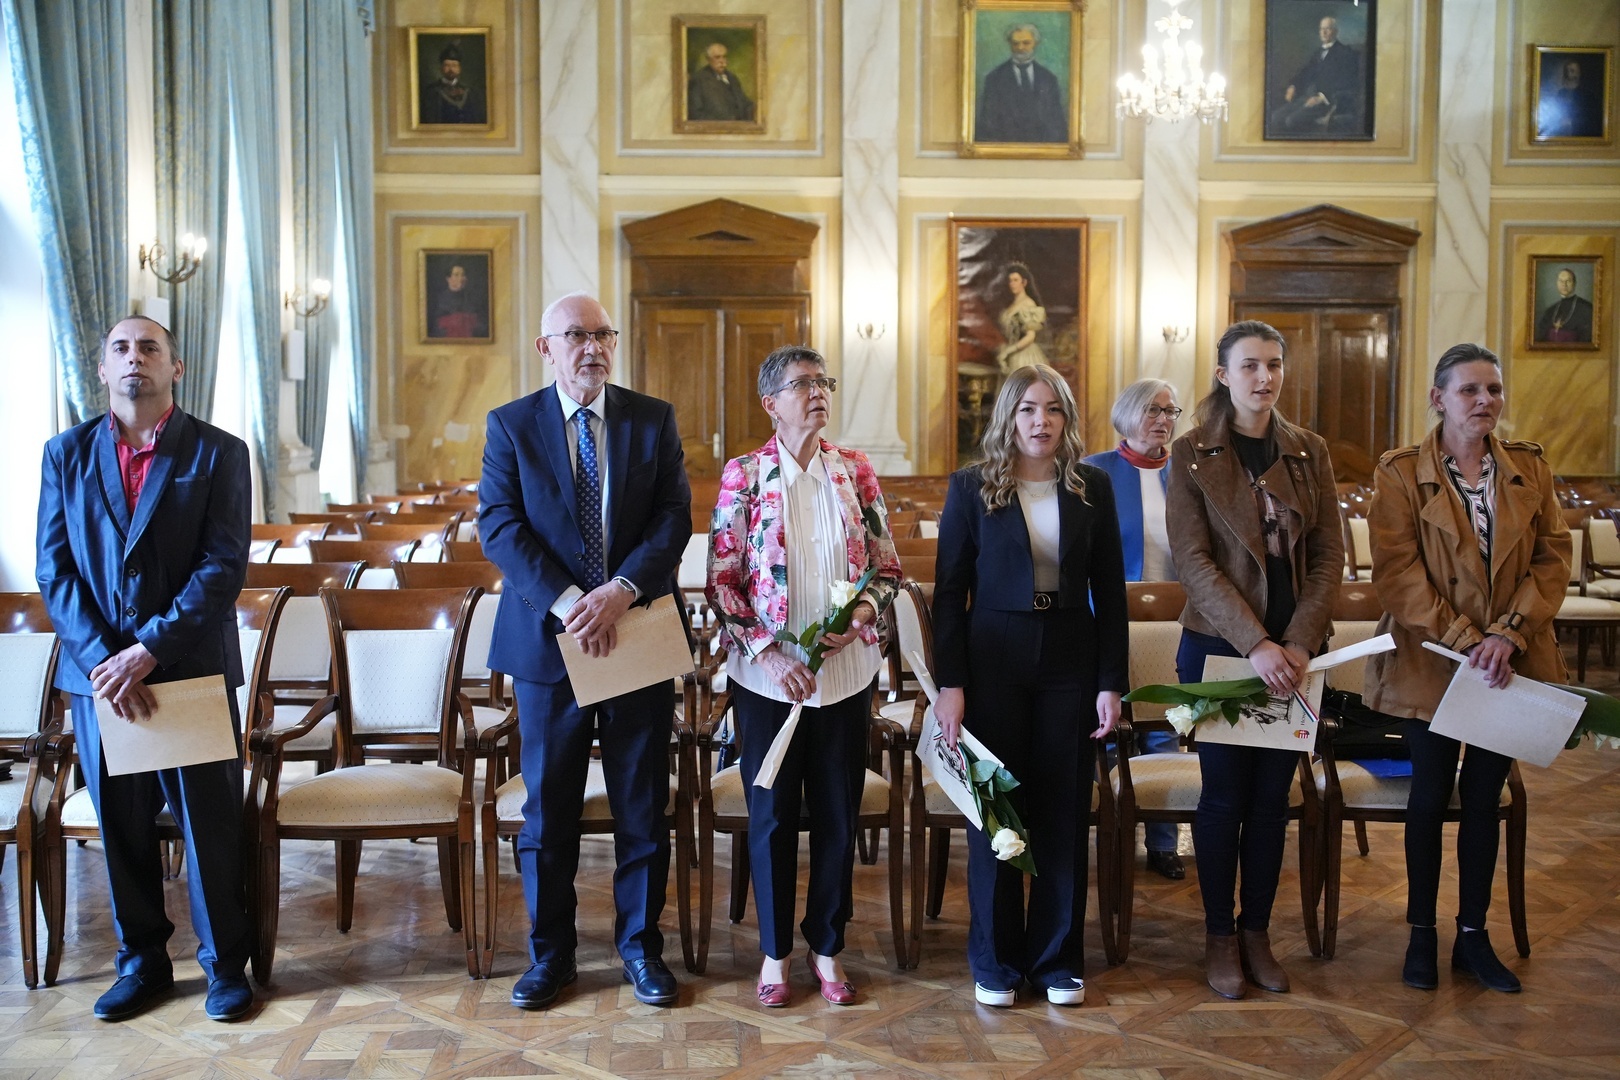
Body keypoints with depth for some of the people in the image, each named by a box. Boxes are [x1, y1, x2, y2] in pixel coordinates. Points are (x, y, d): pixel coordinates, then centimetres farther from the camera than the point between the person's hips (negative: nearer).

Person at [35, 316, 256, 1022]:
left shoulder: (219, 453, -1)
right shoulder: (67, 453, 8)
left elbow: (225, 565, -9)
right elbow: (54, 569, 3)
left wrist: (149, 651, -16)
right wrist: (102, 659, -11)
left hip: (193, 670, -2)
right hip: (97, 671, 3)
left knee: (210, 823, 4)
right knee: (121, 826, 11)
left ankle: (226, 963, 19)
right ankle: (141, 961, 27)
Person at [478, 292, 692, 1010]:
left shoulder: (654, 420, 4)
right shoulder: (511, 425, 2)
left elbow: (675, 517, -4)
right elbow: (499, 526, -7)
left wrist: (622, 589, -19)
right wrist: (566, 601, -19)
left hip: (639, 632, 1)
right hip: (547, 640, 0)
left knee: (642, 805, 9)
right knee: (548, 808, 9)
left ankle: (641, 945, 25)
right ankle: (549, 953, 24)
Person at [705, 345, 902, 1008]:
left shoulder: (855, 472, 4)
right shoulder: (744, 476, -3)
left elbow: (887, 566, 7)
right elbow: (722, 580, -5)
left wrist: (860, 617, -12)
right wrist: (769, 652, -14)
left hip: (845, 671, 2)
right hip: (768, 674, -2)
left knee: (837, 814, 9)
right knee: (772, 813, 8)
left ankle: (827, 947, 26)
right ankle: (775, 950, 24)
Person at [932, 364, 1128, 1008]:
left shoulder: (1093, 488, 5)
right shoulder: (972, 487, -1)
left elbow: (1110, 591, 6)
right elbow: (949, 590, -2)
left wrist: (1112, 683, 0)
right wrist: (949, 682, -9)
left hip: (1070, 664, 2)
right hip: (993, 664, -1)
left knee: (1064, 813, 7)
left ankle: (1058, 960, 21)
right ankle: (996, 962, 19)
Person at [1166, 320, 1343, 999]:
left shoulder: (1309, 452, 6)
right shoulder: (1192, 455, -4)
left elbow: (1328, 554, 3)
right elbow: (1193, 561, -10)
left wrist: (1298, 643, -11)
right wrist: (1255, 644, -19)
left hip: (1293, 649, 3)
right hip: (1218, 647, -3)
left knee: (1272, 796, 9)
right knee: (1225, 794, 3)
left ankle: (1257, 934, 22)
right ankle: (1220, 936, 18)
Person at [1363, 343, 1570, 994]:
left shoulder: (1529, 470, 5)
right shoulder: (1400, 474, -7)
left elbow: (1553, 557, 0)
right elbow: (1397, 572, -13)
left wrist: (1508, 633, -14)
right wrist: (1464, 640, -19)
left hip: (1510, 664, 3)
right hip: (1431, 664, -3)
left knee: (1485, 798, 11)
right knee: (1430, 797, 7)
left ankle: (1473, 935, 24)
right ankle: (1422, 933, 21)